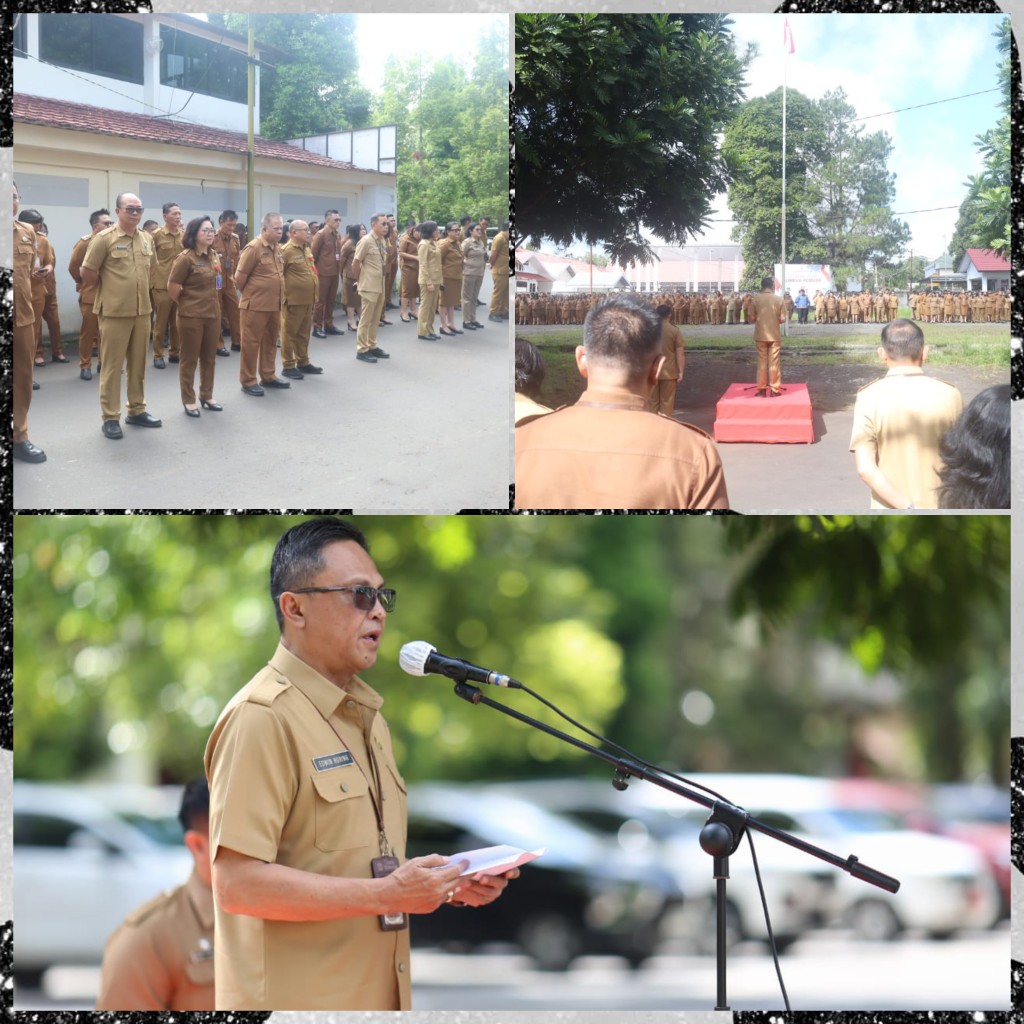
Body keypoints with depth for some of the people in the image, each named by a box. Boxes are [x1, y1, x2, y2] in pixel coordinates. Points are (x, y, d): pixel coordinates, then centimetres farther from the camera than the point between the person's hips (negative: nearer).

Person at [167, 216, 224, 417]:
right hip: (191, 315, -7)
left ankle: (206, 396, 27)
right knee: (189, 359, 4)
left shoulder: (214, 256, 7)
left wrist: (212, 304, 17)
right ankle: (188, 400, 12)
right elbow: (172, 287, -13)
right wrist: (184, 304, 0)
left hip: (213, 314, 7)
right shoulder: (185, 258, -16)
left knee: (209, 358, 14)